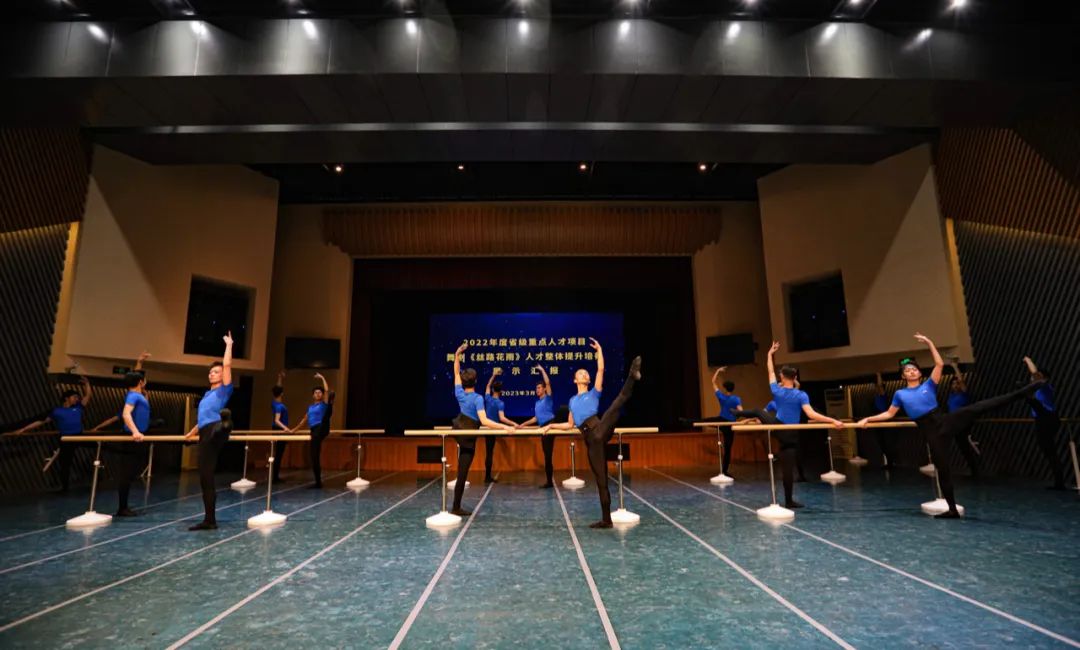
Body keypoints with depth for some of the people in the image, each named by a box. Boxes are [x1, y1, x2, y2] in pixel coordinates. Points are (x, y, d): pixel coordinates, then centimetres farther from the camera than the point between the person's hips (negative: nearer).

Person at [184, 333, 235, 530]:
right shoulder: (207, 395, 28)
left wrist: (229, 345, 3)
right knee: (205, 479, 5)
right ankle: (209, 520, 9)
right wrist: (192, 432, 40)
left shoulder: (224, 390, 7)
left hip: (216, 432, -7)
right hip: (205, 437, 7)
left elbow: (227, 365, -4)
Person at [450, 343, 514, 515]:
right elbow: (484, 421, -37)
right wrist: (504, 427, -40)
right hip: (468, 438, -6)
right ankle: (456, 508, 9)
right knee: (462, 472, 2)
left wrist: (457, 355, 6)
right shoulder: (477, 398, -27)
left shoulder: (459, 393, -10)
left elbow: (456, 373, 4)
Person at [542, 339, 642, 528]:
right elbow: (569, 425, 31)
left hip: (600, 429, -3)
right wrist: (551, 425, 23)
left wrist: (599, 350, 10)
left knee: (617, 403, -32)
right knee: (600, 480, 4)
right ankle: (606, 519, 8)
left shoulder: (594, 393, 18)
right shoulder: (572, 400, 27)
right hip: (590, 439, 3)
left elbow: (601, 369, 9)